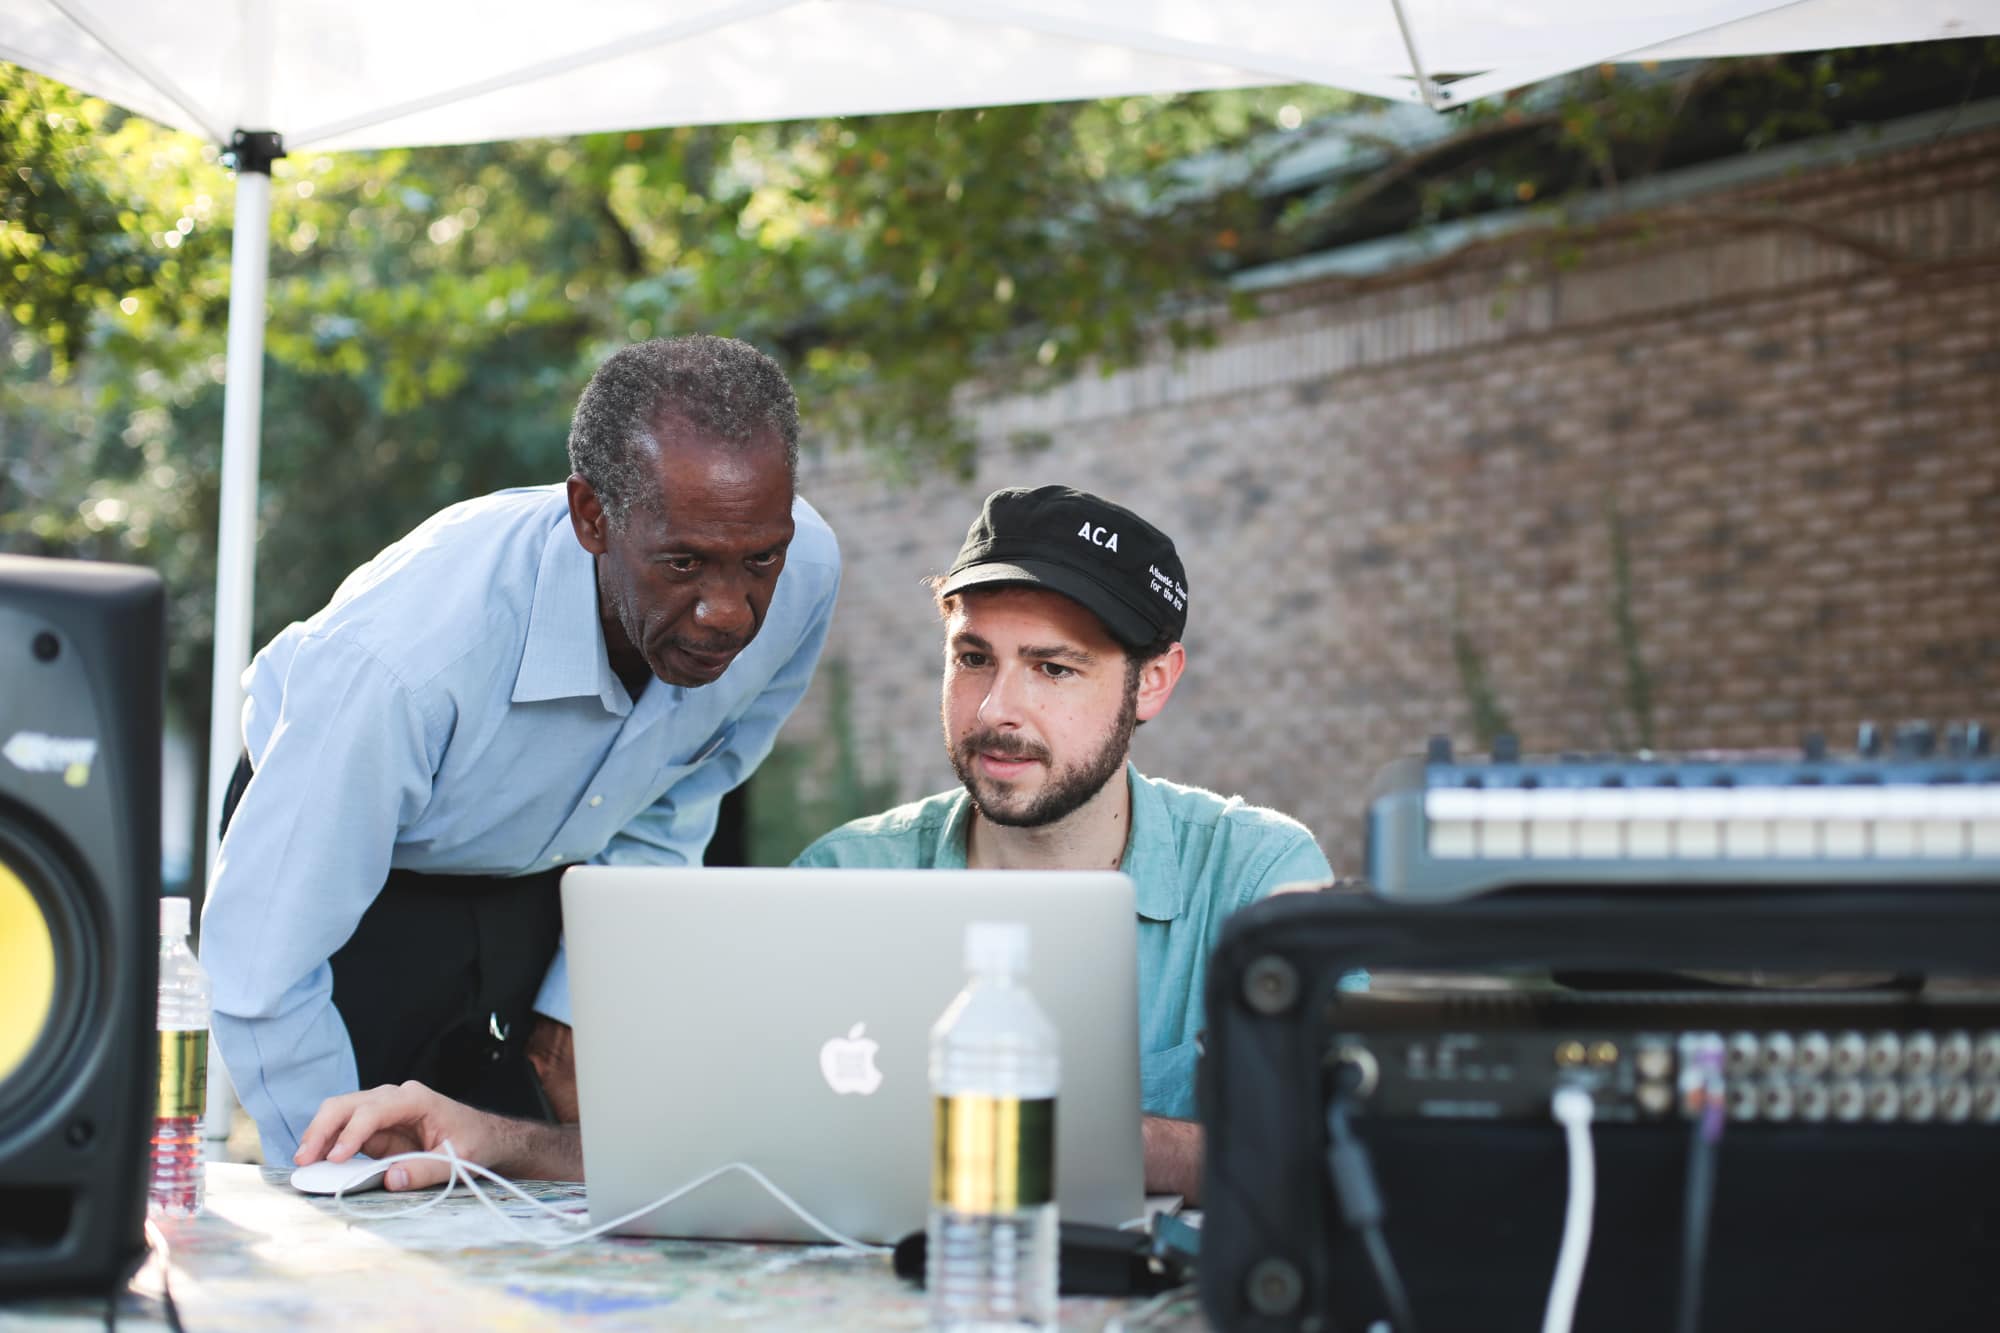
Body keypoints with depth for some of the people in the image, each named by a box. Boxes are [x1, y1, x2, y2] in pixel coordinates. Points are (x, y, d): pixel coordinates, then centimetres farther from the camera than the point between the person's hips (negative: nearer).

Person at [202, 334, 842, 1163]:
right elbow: (261, 965, -31)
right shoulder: (407, 653, -40)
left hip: (538, 883, 4)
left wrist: (579, 1007, -3)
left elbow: (666, 813, -2)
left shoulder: (801, 573, -24)